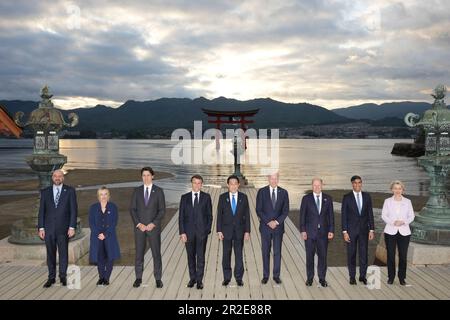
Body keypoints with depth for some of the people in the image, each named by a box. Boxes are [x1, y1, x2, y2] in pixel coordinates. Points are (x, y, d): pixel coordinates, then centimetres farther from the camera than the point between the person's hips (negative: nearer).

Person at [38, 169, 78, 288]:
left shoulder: (70, 191, 1)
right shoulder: (45, 192, 7)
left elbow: (74, 210, -1)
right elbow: (41, 211, 7)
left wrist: (72, 227, -8)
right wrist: (41, 228, 0)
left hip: (63, 228, -1)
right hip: (49, 228, 2)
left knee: (63, 252, 5)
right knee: (50, 253, 7)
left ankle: (63, 276, 18)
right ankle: (51, 277, 17)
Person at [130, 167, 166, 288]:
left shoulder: (158, 191, 1)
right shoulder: (137, 191, 6)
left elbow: (162, 210, -3)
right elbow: (132, 209, 4)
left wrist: (153, 224, -12)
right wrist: (138, 224, -8)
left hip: (154, 227, -2)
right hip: (139, 227, 2)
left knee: (156, 253, 1)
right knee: (139, 253, 5)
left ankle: (158, 278, 10)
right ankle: (138, 278, 15)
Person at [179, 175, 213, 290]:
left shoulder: (206, 197, 4)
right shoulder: (184, 197, 5)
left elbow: (209, 215, 4)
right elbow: (181, 216, 3)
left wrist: (208, 229, -4)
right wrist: (182, 232, -4)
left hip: (202, 231, -1)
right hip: (189, 231, 1)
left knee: (200, 256, 0)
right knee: (191, 256, 9)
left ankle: (199, 280, 8)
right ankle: (192, 278, 21)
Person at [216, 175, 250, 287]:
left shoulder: (243, 197, 2)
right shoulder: (222, 197, 0)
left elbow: (247, 215, 2)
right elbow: (219, 215, 1)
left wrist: (247, 231, -3)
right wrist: (219, 230, -5)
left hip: (239, 230, 0)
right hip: (226, 230, 0)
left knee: (239, 254, 4)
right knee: (226, 255, 7)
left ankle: (239, 278, 15)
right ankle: (227, 277, 18)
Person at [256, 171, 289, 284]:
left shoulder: (283, 192, 3)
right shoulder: (262, 192, -2)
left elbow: (286, 211, 0)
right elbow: (258, 210, -5)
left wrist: (277, 222, -12)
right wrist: (268, 222, -14)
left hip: (278, 227, 1)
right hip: (265, 227, -1)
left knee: (277, 252, 5)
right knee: (265, 252, 5)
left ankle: (276, 275, 15)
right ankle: (265, 276, 14)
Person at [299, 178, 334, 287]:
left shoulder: (328, 199, 5)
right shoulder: (306, 199, 1)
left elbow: (331, 215, 6)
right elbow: (302, 215, 0)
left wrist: (331, 230, -1)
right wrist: (303, 230, -6)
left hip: (323, 232, 1)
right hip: (310, 232, -1)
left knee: (323, 256, 5)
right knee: (310, 256, 5)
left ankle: (322, 278, 16)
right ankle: (309, 278, 16)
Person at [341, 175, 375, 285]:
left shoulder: (367, 196, 4)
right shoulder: (347, 197, -4)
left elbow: (370, 214, 5)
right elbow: (344, 215, -5)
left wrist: (372, 230, 0)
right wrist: (344, 231, -10)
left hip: (364, 229, 2)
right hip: (351, 229, -2)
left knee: (364, 253, 4)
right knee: (351, 254, 5)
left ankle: (363, 276, 16)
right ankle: (352, 276, 15)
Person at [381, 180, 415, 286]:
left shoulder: (407, 202, 7)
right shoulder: (388, 201, 5)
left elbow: (411, 216, 6)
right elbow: (384, 215, 2)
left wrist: (403, 222, -13)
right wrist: (393, 222, -14)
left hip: (404, 232, 1)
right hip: (390, 231, 0)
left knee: (403, 256, 0)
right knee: (390, 255, 1)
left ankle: (402, 278, 12)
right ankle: (391, 277, 13)